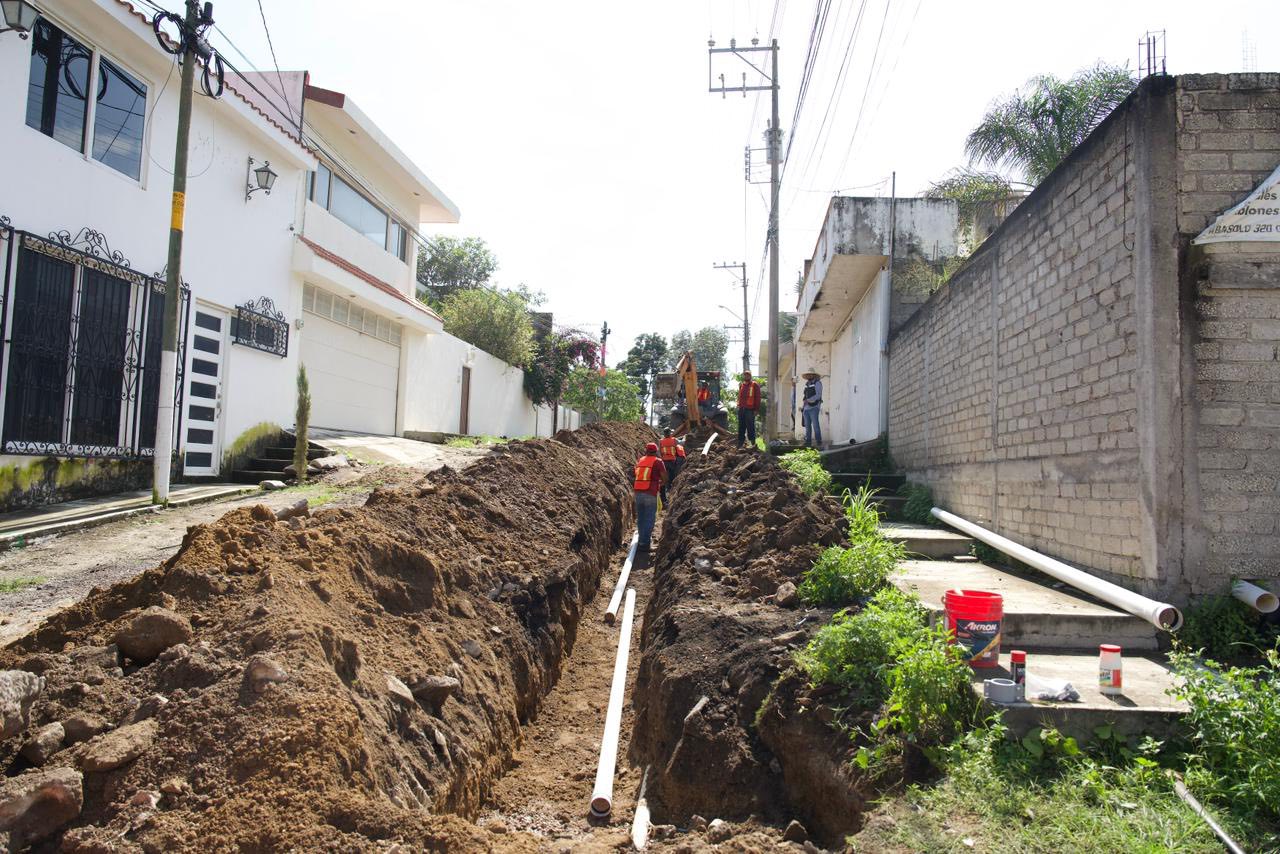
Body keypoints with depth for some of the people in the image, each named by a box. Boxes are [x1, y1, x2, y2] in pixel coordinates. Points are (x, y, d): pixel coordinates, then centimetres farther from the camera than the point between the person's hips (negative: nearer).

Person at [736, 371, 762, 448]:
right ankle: (740, 444, 12)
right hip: (741, 409, 6)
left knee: (750, 427, -4)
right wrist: (738, 406, 14)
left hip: (749, 410, -6)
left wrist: (756, 409, -11)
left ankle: (753, 443, 3)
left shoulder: (754, 385, -1)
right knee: (741, 427, 8)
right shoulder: (741, 385, 17)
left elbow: (757, 398, -5)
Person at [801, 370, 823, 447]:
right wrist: (802, 406, 17)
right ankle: (808, 442, 9)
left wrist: (809, 400, -22)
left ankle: (818, 442, -5)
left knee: (815, 425, -8)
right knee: (807, 426, 6)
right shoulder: (807, 384, 19)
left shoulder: (817, 383, -2)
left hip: (814, 408, -7)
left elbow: (818, 395, -13)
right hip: (806, 408, 7)